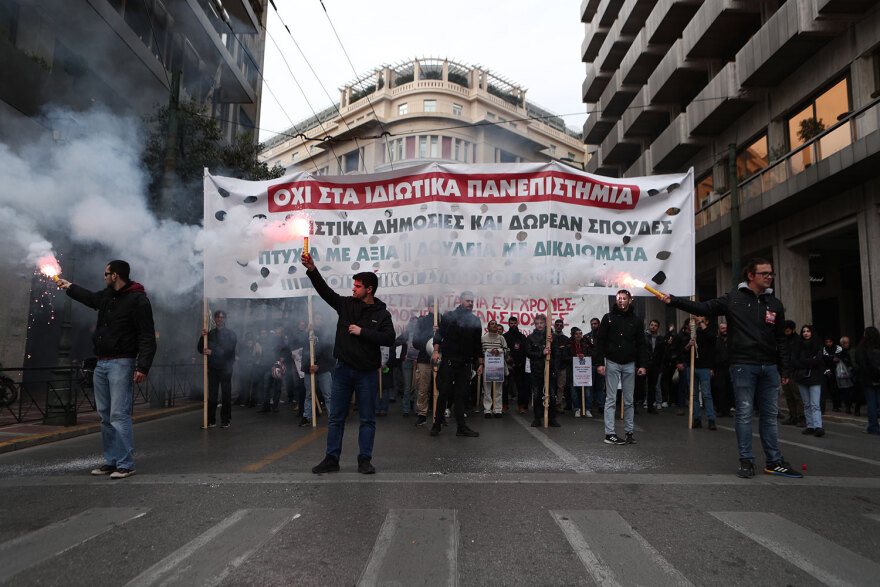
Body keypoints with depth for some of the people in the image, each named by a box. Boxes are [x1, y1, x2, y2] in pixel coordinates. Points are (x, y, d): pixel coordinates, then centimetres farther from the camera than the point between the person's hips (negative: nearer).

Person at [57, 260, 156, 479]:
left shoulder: (138, 300, -13)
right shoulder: (106, 296, 14)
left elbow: (147, 338, -17)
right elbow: (89, 298, 41)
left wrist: (143, 367, -23)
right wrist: (69, 287, 50)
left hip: (121, 364, -9)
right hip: (101, 364, 9)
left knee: (119, 415, -10)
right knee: (105, 416, 11)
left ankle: (126, 465, -5)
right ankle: (111, 461, 19)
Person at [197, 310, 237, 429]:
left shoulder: (231, 334, 4)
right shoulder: (210, 333, 13)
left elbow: (228, 350, -10)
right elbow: (200, 349, 7)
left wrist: (212, 352, -19)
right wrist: (202, 337, -9)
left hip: (226, 369, -2)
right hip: (213, 368, 3)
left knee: (226, 395, -1)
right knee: (212, 395, 3)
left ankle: (225, 420, 5)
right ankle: (211, 420, 10)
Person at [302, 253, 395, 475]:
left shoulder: (382, 314, -1)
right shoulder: (346, 304, 6)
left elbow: (389, 338, -13)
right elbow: (325, 290, -3)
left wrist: (362, 332, -15)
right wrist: (312, 270, -15)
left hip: (367, 373, -2)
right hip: (343, 370, 3)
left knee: (367, 420, 5)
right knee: (336, 418, 8)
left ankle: (365, 460, 16)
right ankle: (331, 460, 18)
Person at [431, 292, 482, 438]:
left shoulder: (475, 321, 15)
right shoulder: (449, 316, 3)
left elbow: (478, 344, 17)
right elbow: (439, 334, -2)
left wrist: (480, 363, 12)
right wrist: (436, 351, -17)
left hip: (466, 364, 3)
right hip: (448, 361, -3)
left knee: (461, 395, 3)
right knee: (444, 393, -2)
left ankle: (461, 427, 6)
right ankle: (437, 424, 11)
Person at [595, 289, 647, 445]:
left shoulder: (636, 320, 8)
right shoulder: (608, 318, 2)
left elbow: (641, 344, 10)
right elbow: (600, 341, 0)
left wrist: (642, 365, 1)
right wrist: (600, 363, -7)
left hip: (630, 365, 2)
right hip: (612, 363, -2)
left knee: (629, 401, 7)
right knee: (611, 400, -1)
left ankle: (629, 432, 16)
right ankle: (609, 434, 1)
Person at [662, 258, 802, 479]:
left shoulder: (775, 304, 11)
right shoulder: (733, 299, 0)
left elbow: (780, 339, 15)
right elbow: (703, 308, 0)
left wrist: (784, 369, 12)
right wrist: (673, 300, -11)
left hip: (769, 367, 4)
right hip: (743, 366, -4)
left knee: (769, 415, 9)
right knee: (744, 414, -1)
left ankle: (774, 462, 17)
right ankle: (746, 461, 8)